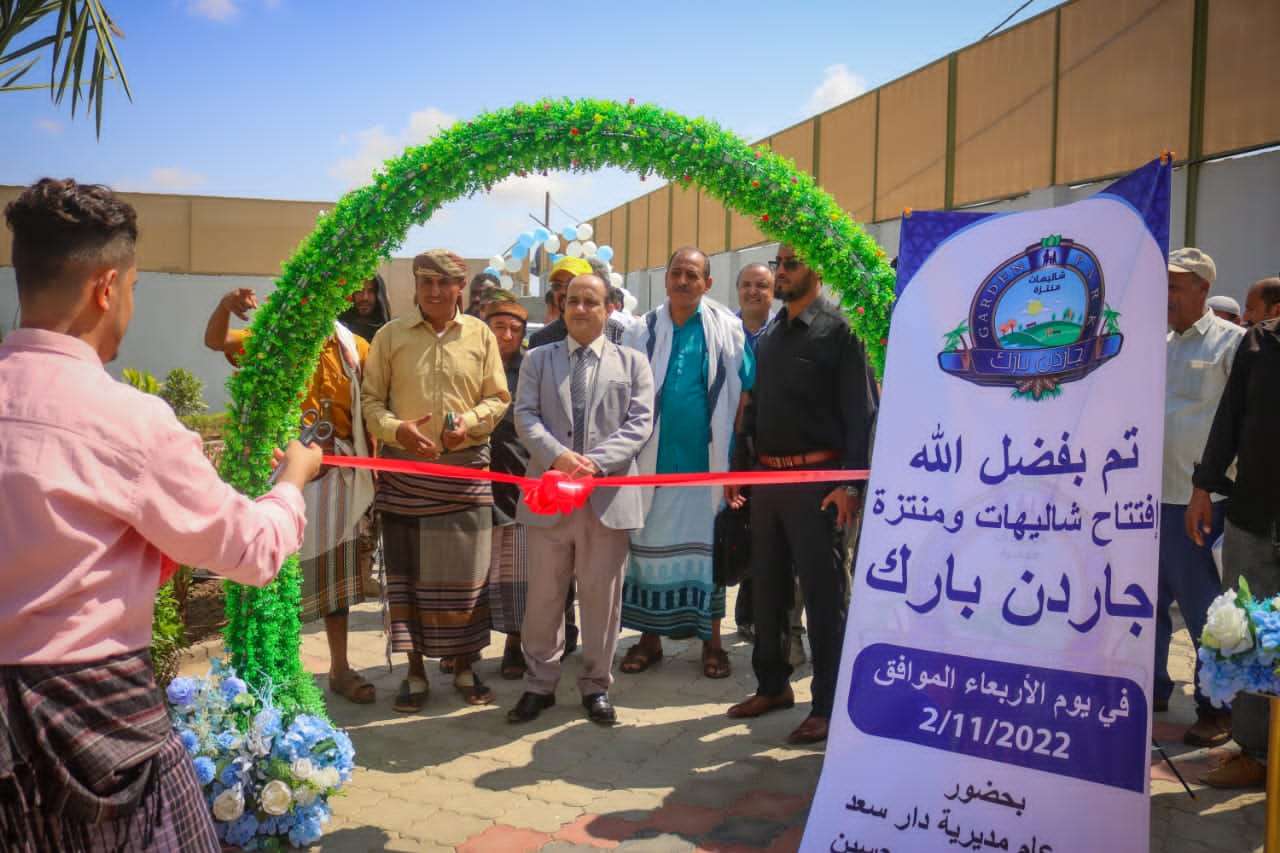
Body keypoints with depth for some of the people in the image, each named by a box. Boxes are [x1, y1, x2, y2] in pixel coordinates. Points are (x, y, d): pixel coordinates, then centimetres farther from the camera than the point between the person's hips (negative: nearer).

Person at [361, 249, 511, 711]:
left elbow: (498, 397, 6)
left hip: (466, 469, 1)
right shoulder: (390, 335, 2)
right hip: (405, 469, 0)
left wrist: (471, 420, -13)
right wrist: (396, 429, -15)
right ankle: (415, 670, 20)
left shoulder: (480, 335, 4)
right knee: (408, 573, 5)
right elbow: (370, 400, 3)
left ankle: (463, 666, 24)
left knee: (464, 574, 7)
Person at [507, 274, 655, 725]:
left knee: (601, 595, 6)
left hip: (608, 495, -1)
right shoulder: (537, 359, 12)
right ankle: (540, 683, 21)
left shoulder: (632, 362, 9)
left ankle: (596, 685, 20)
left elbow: (639, 423, -2)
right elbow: (525, 416, 0)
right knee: (544, 594, 8)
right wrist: (558, 455, -18)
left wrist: (596, 461, -17)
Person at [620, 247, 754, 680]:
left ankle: (711, 639, 17)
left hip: (708, 461, -1)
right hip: (655, 460, 2)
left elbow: (743, 395, 3)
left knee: (707, 545, 6)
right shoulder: (644, 331, 5)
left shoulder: (727, 331, 1)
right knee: (651, 544, 7)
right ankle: (650, 636, 19)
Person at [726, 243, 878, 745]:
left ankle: (827, 706, 11)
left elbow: (861, 412, -12)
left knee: (823, 594, 0)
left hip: (815, 479, -7)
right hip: (766, 476, 7)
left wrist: (851, 484, -18)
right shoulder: (769, 335, 14)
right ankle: (772, 686, 30)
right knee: (767, 587, 14)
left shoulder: (838, 329, -7)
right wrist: (738, 469, 13)